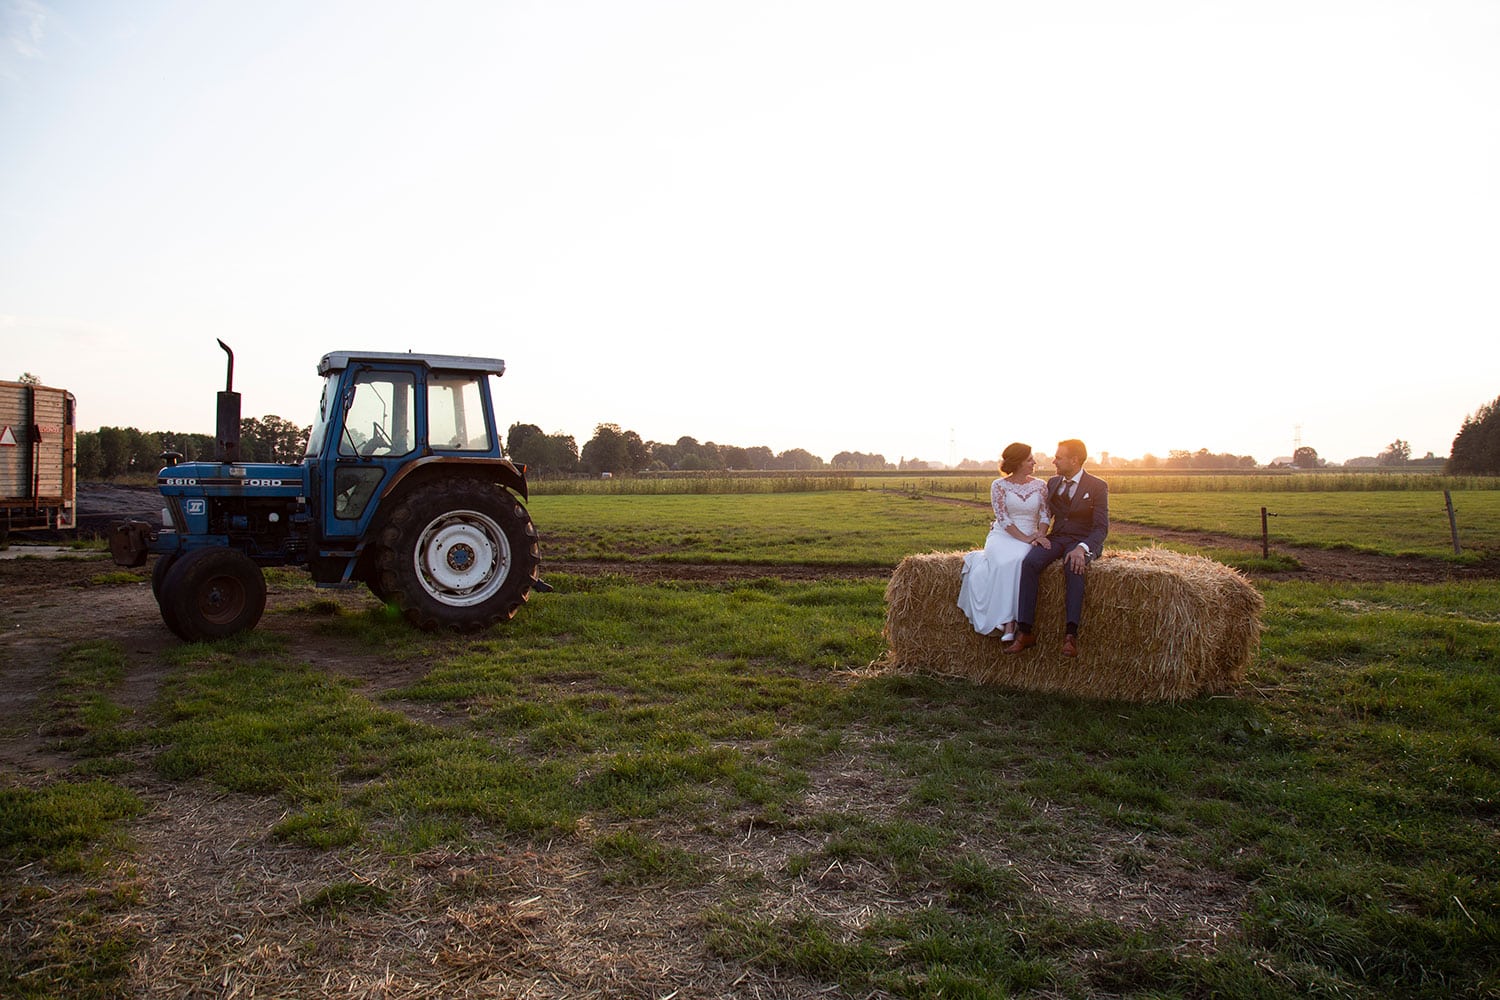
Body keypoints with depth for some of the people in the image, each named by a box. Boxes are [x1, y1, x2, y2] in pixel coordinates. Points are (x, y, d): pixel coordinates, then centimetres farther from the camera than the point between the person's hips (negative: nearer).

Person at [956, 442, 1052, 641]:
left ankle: (1008, 624, -33)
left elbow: (1045, 515, 6)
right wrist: (1025, 538, -16)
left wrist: (1040, 535, -14)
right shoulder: (999, 486, 1)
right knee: (1003, 563, -36)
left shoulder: (1040, 486, 10)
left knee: (1015, 561, -35)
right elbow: (1003, 519, -6)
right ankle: (1007, 622, -31)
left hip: (1029, 539, 1)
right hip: (1002, 535, -1)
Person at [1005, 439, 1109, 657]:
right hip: (1055, 538, 4)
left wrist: (1082, 548, -27)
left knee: (1074, 566, -39)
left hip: (1083, 541, -4)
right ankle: (1024, 632, -34)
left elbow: (1101, 528, -8)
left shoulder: (1097, 487, -2)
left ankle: (1071, 634, -42)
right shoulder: (1052, 483, 15)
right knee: (1029, 563, -28)